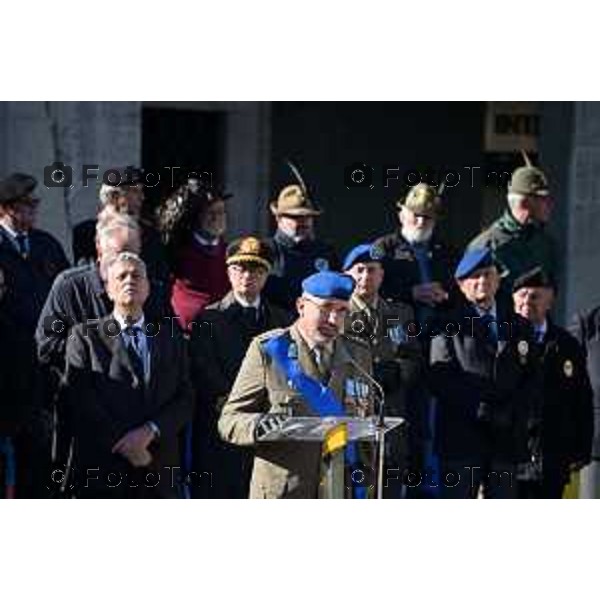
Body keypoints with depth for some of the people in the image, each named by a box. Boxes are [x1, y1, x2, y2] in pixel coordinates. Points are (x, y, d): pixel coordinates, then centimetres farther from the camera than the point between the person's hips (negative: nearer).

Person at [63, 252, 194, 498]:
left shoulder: (171, 338, 16)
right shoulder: (85, 336, 8)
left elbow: (185, 399, 8)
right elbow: (80, 399, -3)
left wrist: (150, 431, -10)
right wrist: (121, 443, -11)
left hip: (158, 468, 3)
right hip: (103, 467, -2)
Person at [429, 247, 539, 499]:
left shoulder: (518, 326, 18)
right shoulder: (450, 324, 3)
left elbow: (532, 380, 13)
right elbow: (441, 379, -7)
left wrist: (513, 412, -4)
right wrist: (479, 410, -14)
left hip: (506, 437, 4)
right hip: (462, 436, -4)